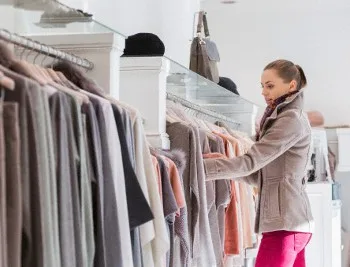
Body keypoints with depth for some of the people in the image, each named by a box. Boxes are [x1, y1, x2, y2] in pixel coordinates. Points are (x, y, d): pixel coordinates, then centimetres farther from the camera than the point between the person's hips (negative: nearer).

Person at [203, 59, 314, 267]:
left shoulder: (292, 119, -10)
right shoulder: (283, 117, 20)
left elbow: (250, 162, -18)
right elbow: (260, 175, 16)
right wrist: (225, 161, 2)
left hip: (284, 222, -10)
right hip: (293, 220, 10)